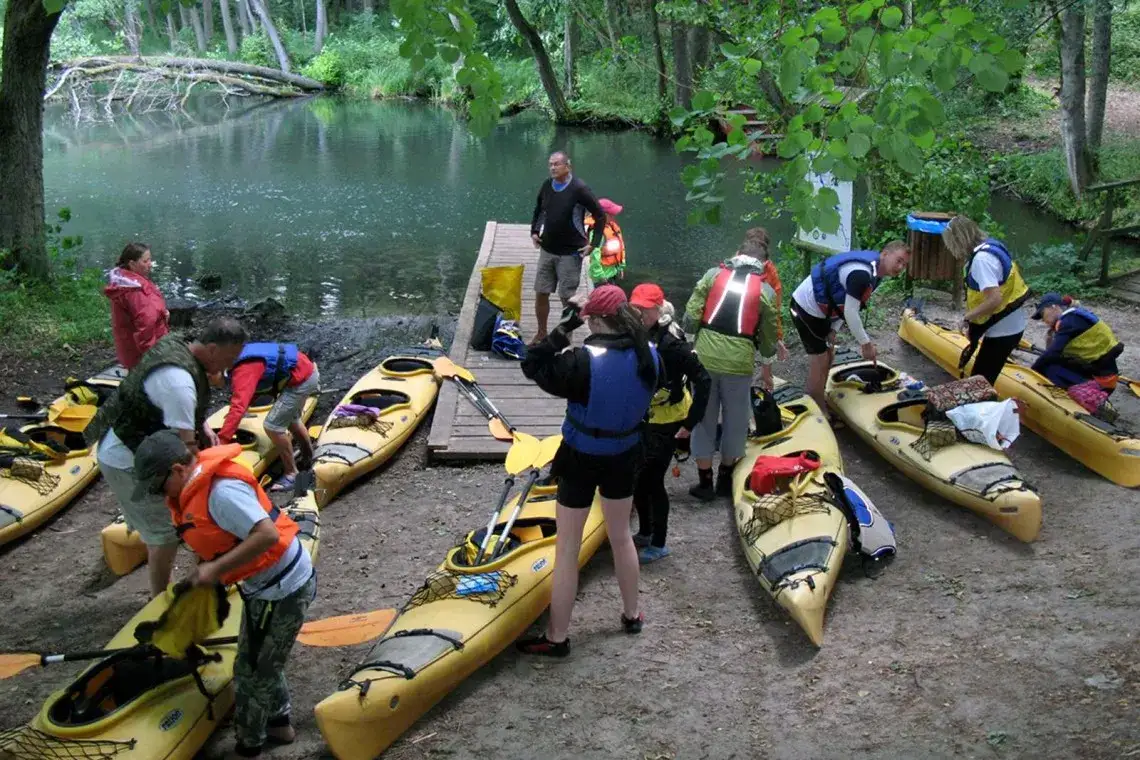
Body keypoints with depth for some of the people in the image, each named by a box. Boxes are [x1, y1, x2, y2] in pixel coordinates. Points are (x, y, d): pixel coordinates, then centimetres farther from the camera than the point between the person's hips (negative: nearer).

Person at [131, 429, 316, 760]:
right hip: (266, 585, 10)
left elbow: (267, 534, -36)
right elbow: (213, 541, 13)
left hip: (282, 590, -10)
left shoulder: (221, 492, -29)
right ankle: (279, 723, 44)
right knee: (263, 661, 26)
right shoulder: (195, 488, 2)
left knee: (252, 671, 6)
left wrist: (216, 569, -31)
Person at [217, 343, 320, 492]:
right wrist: (232, 416, 29)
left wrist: (220, 442, -40)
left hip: (302, 379, -10)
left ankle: (291, 474, 7)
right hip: (306, 369, 10)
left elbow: (238, 408, -38)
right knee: (290, 417, 29)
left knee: (273, 425, -8)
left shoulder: (242, 371, -26)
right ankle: (309, 457, 49)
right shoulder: (235, 358, 4)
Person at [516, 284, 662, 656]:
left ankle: (556, 637, 15)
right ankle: (632, 614, 41)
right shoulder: (648, 355, -11)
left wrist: (565, 327, -18)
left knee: (566, 549, 7)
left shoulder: (584, 361, -28)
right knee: (621, 535, 26)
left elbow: (533, 366, -20)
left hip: (582, 460, -5)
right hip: (625, 456, 5)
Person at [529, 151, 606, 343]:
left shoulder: (579, 189, -14)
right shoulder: (547, 186, 2)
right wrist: (534, 231, 9)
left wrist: (593, 243, -12)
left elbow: (600, 215, -9)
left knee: (567, 297, 1)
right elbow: (538, 210, 21)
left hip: (570, 253, -5)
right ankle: (541, 334, 24)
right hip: (547, 250, 5)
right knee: (541, 293, 8)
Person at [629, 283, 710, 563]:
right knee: (637, 477, 15)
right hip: (642, 419, 7)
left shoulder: (671, 342, -24)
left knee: (652, 480, 0)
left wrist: (691, 422, -22)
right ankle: (644, 533, 36)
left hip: (666, 424, -7)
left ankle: (659, 545, 16)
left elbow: (703, 381, -24)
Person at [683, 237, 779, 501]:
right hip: (739, 360, -1)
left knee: (704, 417, 11)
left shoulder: (713, 274, 6)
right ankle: (726, 479, 27)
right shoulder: (765, 290, 6)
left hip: (705, 356, 1)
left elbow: (691, 313, -1)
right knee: (735, 419, 16)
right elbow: (768, 335, 12)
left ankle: (705, 482, 18)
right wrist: (767, 369, 26)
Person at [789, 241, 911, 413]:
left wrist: (833, 330, -3)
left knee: (827, 356, 18)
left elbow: (846, 305, 8)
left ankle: (819, 401, 33)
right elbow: (850, 313, -27)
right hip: (806, 309, -10)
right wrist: (866, 344, -18)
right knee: (819, 362, -4)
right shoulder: (862, 273, -30)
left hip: (818, 307, 10)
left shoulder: (874, 270, 3)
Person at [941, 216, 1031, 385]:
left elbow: (994, 300, -31)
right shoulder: (989, 245, 7)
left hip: (1003, 330, -10)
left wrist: (967, 317, -17)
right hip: (1008, 326, 10)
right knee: (983, 380, 16)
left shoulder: (981, 259, -24)